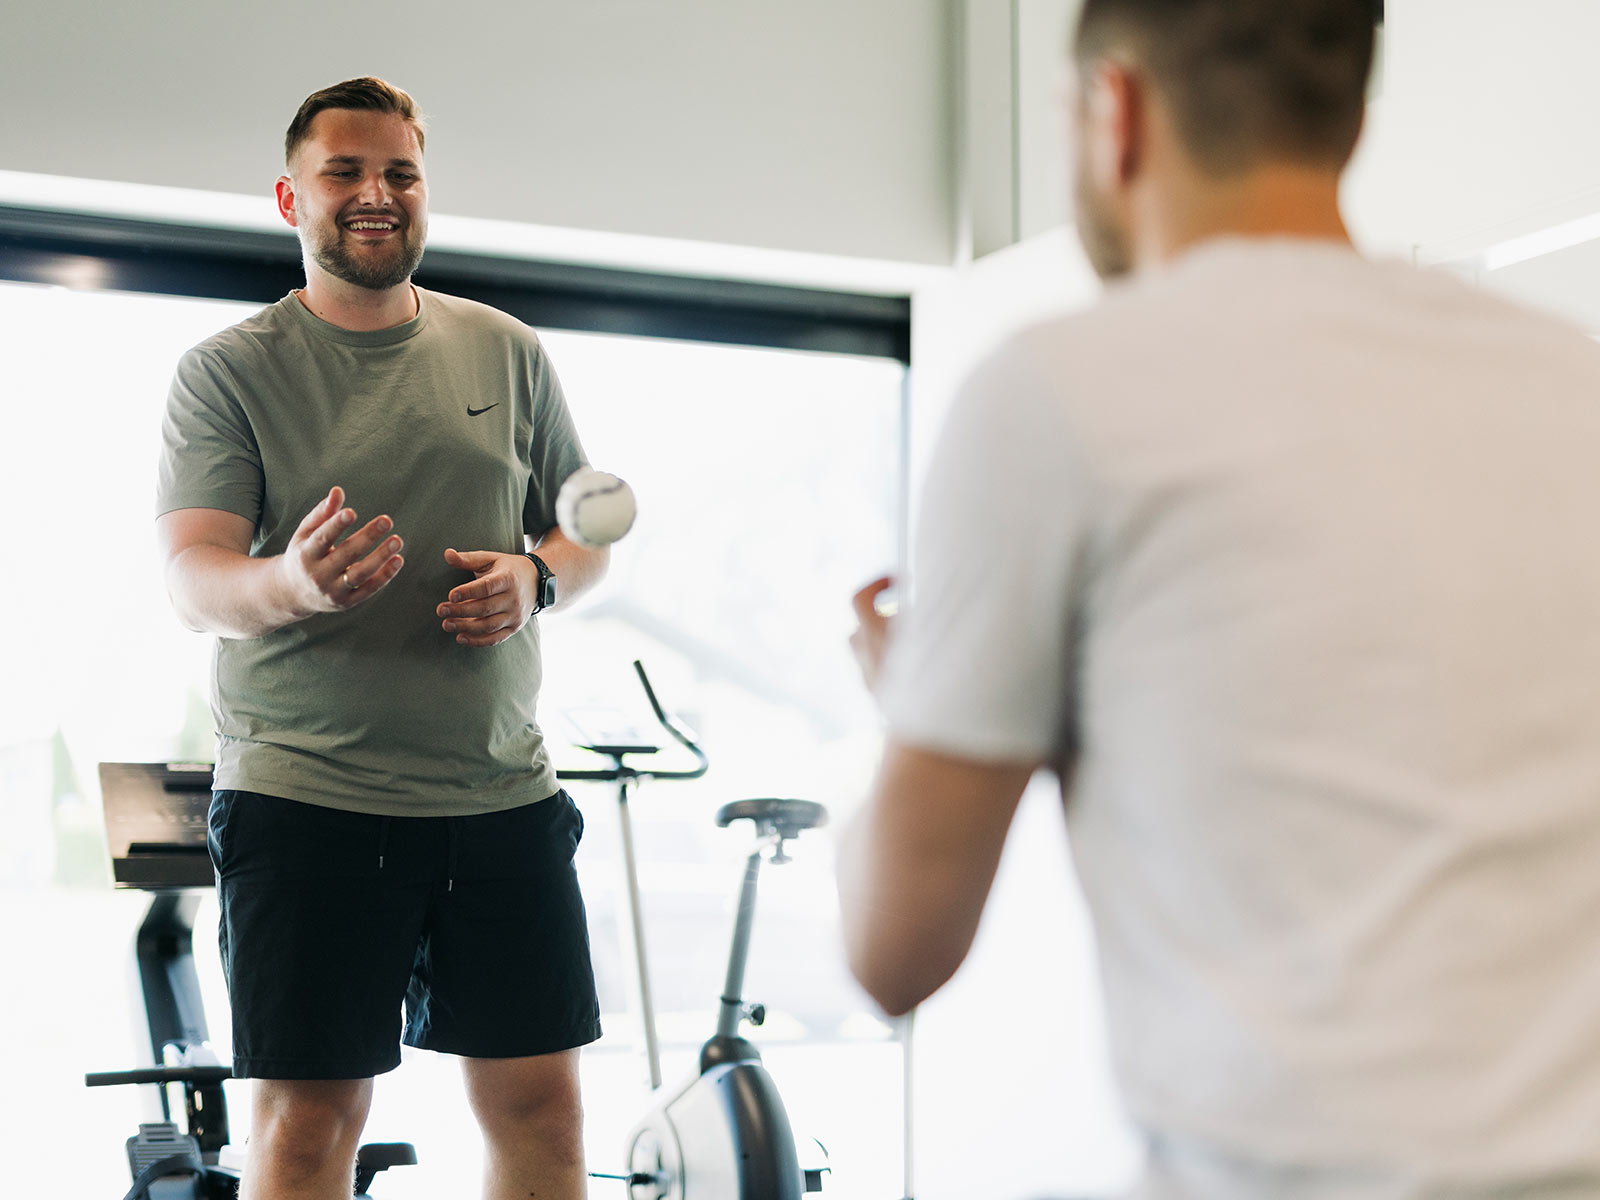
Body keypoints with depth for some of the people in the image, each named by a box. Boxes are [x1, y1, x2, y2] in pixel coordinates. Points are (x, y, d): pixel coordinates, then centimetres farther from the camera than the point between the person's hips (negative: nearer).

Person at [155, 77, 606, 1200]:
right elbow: (194, 577, -9)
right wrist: (291, 583, -32)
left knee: (542, 1105, 6)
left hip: (504, 788, 3)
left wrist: (535, 580, -6)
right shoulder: (227, 371, 1)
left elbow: (586, 532, 18)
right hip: (304, 794, -3)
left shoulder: (509, 353, 12)